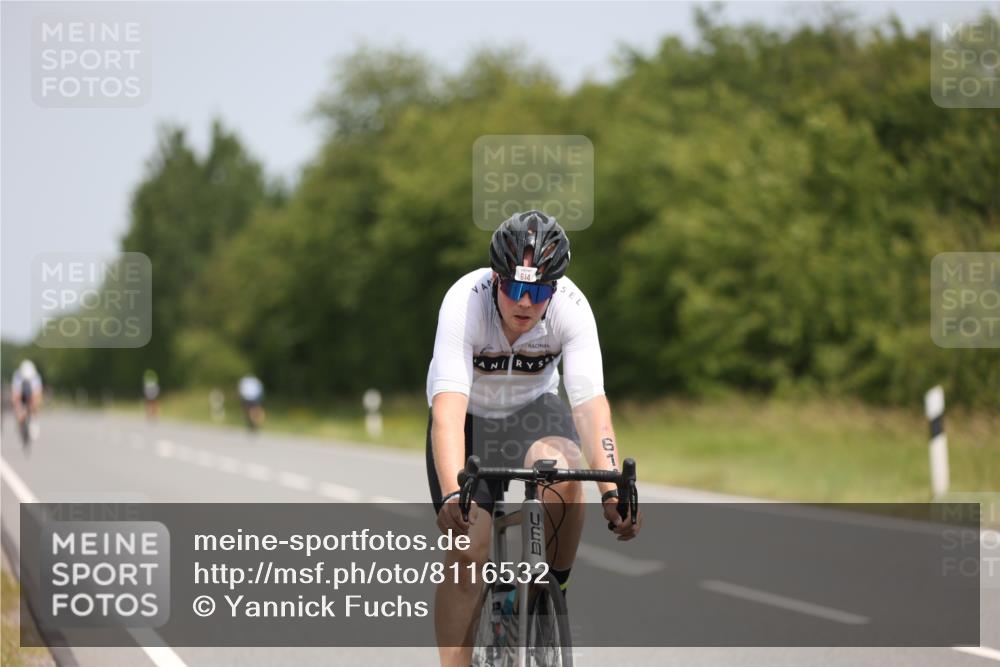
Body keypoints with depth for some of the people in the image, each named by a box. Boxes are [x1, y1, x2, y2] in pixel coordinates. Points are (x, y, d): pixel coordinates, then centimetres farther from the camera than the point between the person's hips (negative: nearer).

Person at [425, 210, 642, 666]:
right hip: (469, 418, -1)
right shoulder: (464, 302, -32)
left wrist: (613, 491, -47)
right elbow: (448, 409, -41)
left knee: (562, 471, -32)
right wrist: (452, 495, -56)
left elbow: (590, 403, -34)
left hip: (533, 409, 1)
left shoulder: (571, 307, -27)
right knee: (466, 552, -15)